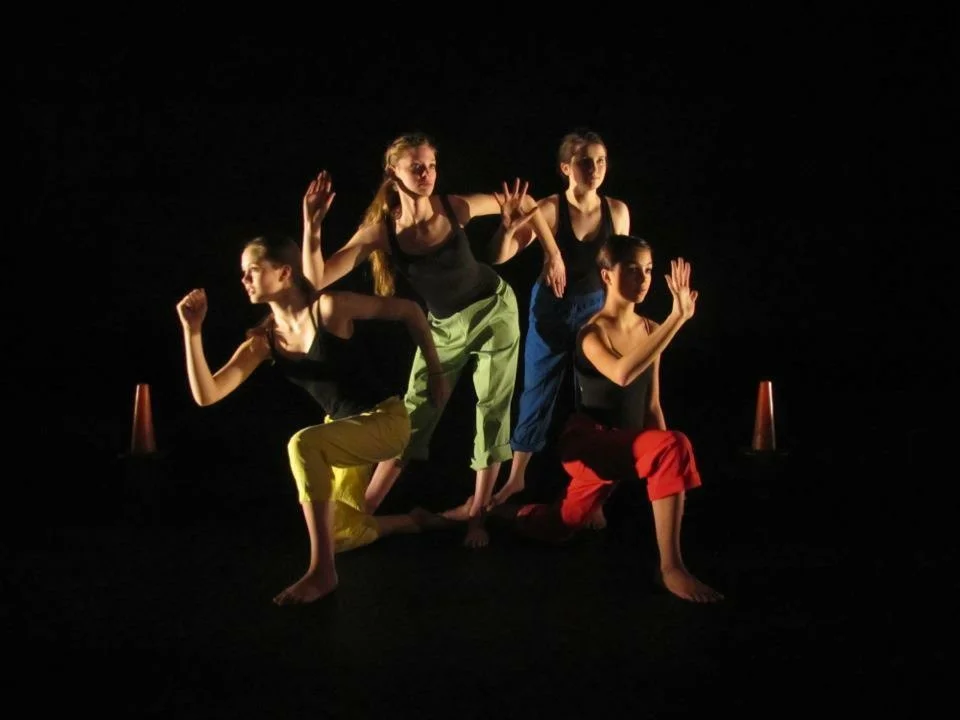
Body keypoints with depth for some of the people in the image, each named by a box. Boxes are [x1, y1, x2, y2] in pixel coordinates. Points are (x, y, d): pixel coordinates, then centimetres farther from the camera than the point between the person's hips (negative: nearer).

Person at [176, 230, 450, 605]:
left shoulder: (330, 308, -19)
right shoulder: (264, 340, -4)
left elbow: (409, 310, -11)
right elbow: (206, 395, -12)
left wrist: (435, 373, -7)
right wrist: (192, 331, -21)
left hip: (386, 420, -8)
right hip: (343, 426, 8)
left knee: (303, 444, -35)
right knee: (339, 534, 14)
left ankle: (322, 571, -29)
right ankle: (412, 521, 42)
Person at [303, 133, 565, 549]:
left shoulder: (455, 208, -20)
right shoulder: (381, 229, -20)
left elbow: (522, 201, -4)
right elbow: (316, 279, -27)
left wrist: (552, 254, -3)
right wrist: (313, 226, -40)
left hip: (494, 309, -1)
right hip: (443, 325, 1)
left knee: (493, 408, 0)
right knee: (415, 414, 3)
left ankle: (477, 517, 10)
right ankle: (362, 511, 11)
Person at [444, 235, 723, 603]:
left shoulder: (650, 330, 5)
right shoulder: (593, 332, -15)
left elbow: (651, 405, 11)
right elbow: (622, 374, -37)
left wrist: (660, 459, 4)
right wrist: (677, 318, -39)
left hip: (623, 445, 8)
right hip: (589, 440, -8)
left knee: (558, 526, 20)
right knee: (675, 447, -33)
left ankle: (486, 507, 43)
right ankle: (671, 567, -30)